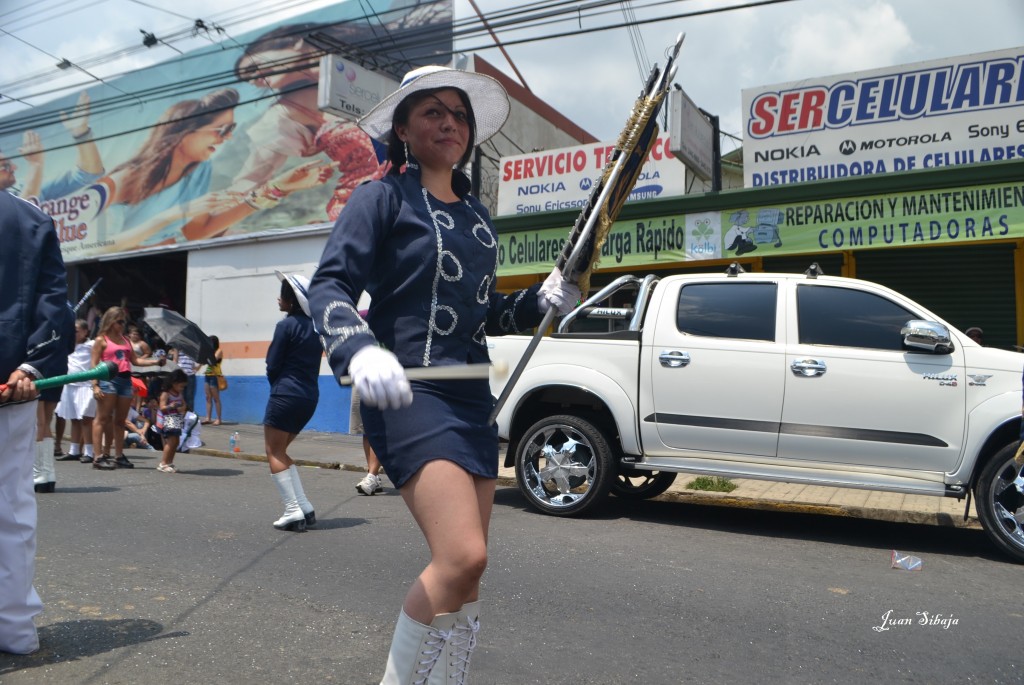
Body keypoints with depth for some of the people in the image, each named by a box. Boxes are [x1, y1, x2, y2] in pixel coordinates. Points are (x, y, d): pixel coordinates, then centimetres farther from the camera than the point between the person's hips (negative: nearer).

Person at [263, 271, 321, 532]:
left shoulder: (286, 325, -11)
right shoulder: (315, 326, 12)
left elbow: (272, 365, -7)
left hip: (286, 394, -8)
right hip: (310, 396, 8)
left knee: (274, 452, 3)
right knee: (280, 451, 17)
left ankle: (294, 511, -4)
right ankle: (304, 508, 11)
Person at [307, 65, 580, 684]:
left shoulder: (475, 212, 19)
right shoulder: (384, 197, 0)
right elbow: (331, 285, -11)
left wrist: (540, 302, 7)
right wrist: (360, 351, -31)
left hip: (471, 395, 7)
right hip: (408, 394, -7)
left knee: (465, 571, 8)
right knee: (462, 557, -19)